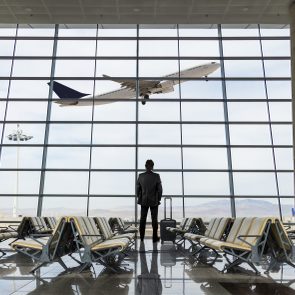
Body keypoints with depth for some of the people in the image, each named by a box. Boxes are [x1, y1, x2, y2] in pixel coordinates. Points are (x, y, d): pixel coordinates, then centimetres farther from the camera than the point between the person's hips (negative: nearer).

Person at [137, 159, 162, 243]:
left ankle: (142, 236, 23)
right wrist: (158, 199, 3)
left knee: (143, 219, 14)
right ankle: (155, 238, 16)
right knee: (154, 219, 10)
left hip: (144, 201, 2)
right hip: (154, 201, -2)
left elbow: (138, 188, -3)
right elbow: (160, 189, -12)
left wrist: (139, 198, 12)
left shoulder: (141, 176, -9)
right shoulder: (156, 176, -15)